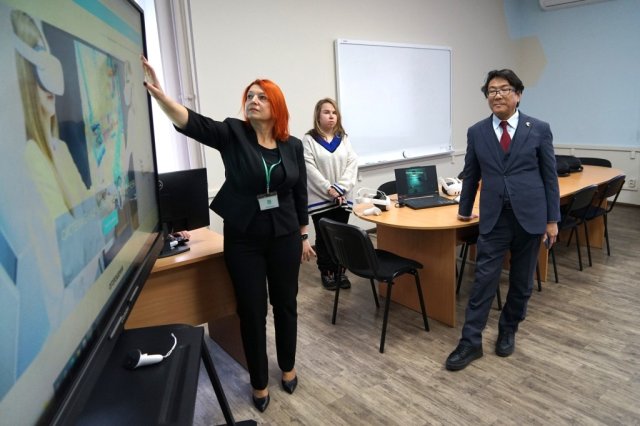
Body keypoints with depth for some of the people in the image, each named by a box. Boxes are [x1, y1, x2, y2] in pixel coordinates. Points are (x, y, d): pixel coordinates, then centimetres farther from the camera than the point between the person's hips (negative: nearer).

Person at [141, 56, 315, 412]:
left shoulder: (292, 145, 1)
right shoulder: (232, 134, -6)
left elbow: (300, 195, 7)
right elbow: (191, 122, -23)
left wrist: (304, 236, 10)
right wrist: (158, 93, -40)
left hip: (284, 237, 2)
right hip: (243, 240, -2)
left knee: (285, 304, 15)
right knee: (252, 311, 7)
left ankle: (288, 367, 38)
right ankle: (259, 382, 28)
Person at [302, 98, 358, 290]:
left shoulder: (344, 138, 10)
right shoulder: (308, 140, -3)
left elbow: (352, 164, 1)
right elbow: (310, 168, -11)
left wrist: (341, 189, -12)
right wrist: (329, 189, -16)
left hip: (342, 198, 3)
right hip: (320, 198, -3)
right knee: (324, 238, 7)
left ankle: (341, 271, 22)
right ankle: (326, 272, 21)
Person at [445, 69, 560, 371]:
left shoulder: (539, 129, 0)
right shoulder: (476, 132, 3)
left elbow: (550, 176, 2)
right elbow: (471, 175, 13)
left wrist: (552, 219, 0)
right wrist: (464, 209, 20)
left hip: (530, 217, 0)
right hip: (493, 219, 0)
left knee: (521, 282, 11)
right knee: (483, 280, -1)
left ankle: (507, 332, 32)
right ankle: (470, 342, 8)